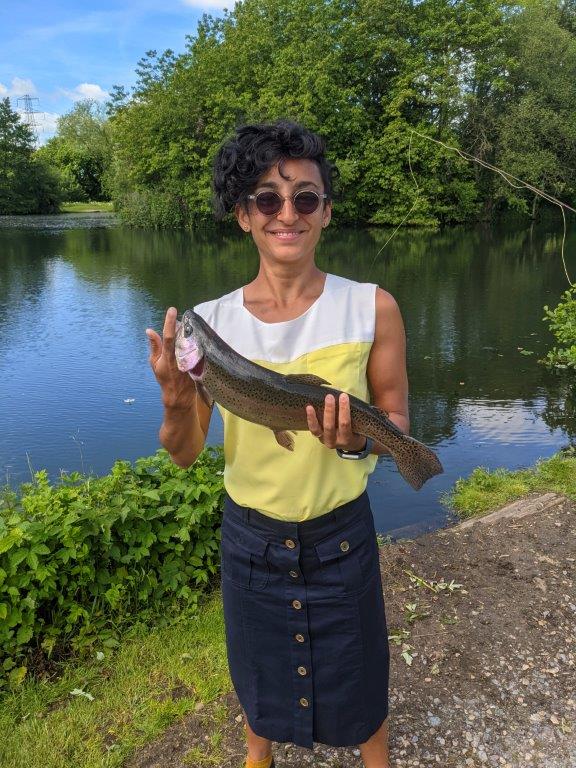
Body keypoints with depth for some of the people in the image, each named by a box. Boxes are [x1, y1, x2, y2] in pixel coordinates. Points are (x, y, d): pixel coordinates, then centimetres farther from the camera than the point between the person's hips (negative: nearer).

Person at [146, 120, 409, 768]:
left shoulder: (371, 308, -15)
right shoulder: (210, 321, -11)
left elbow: (397, 421, -6)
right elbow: (184, 454, -6)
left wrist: (358, 441, -28)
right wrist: (177, 401, -27)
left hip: (341, 535, -1)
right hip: (250, 537, 2)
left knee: (357, 676, 21)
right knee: (258, 669, 26)